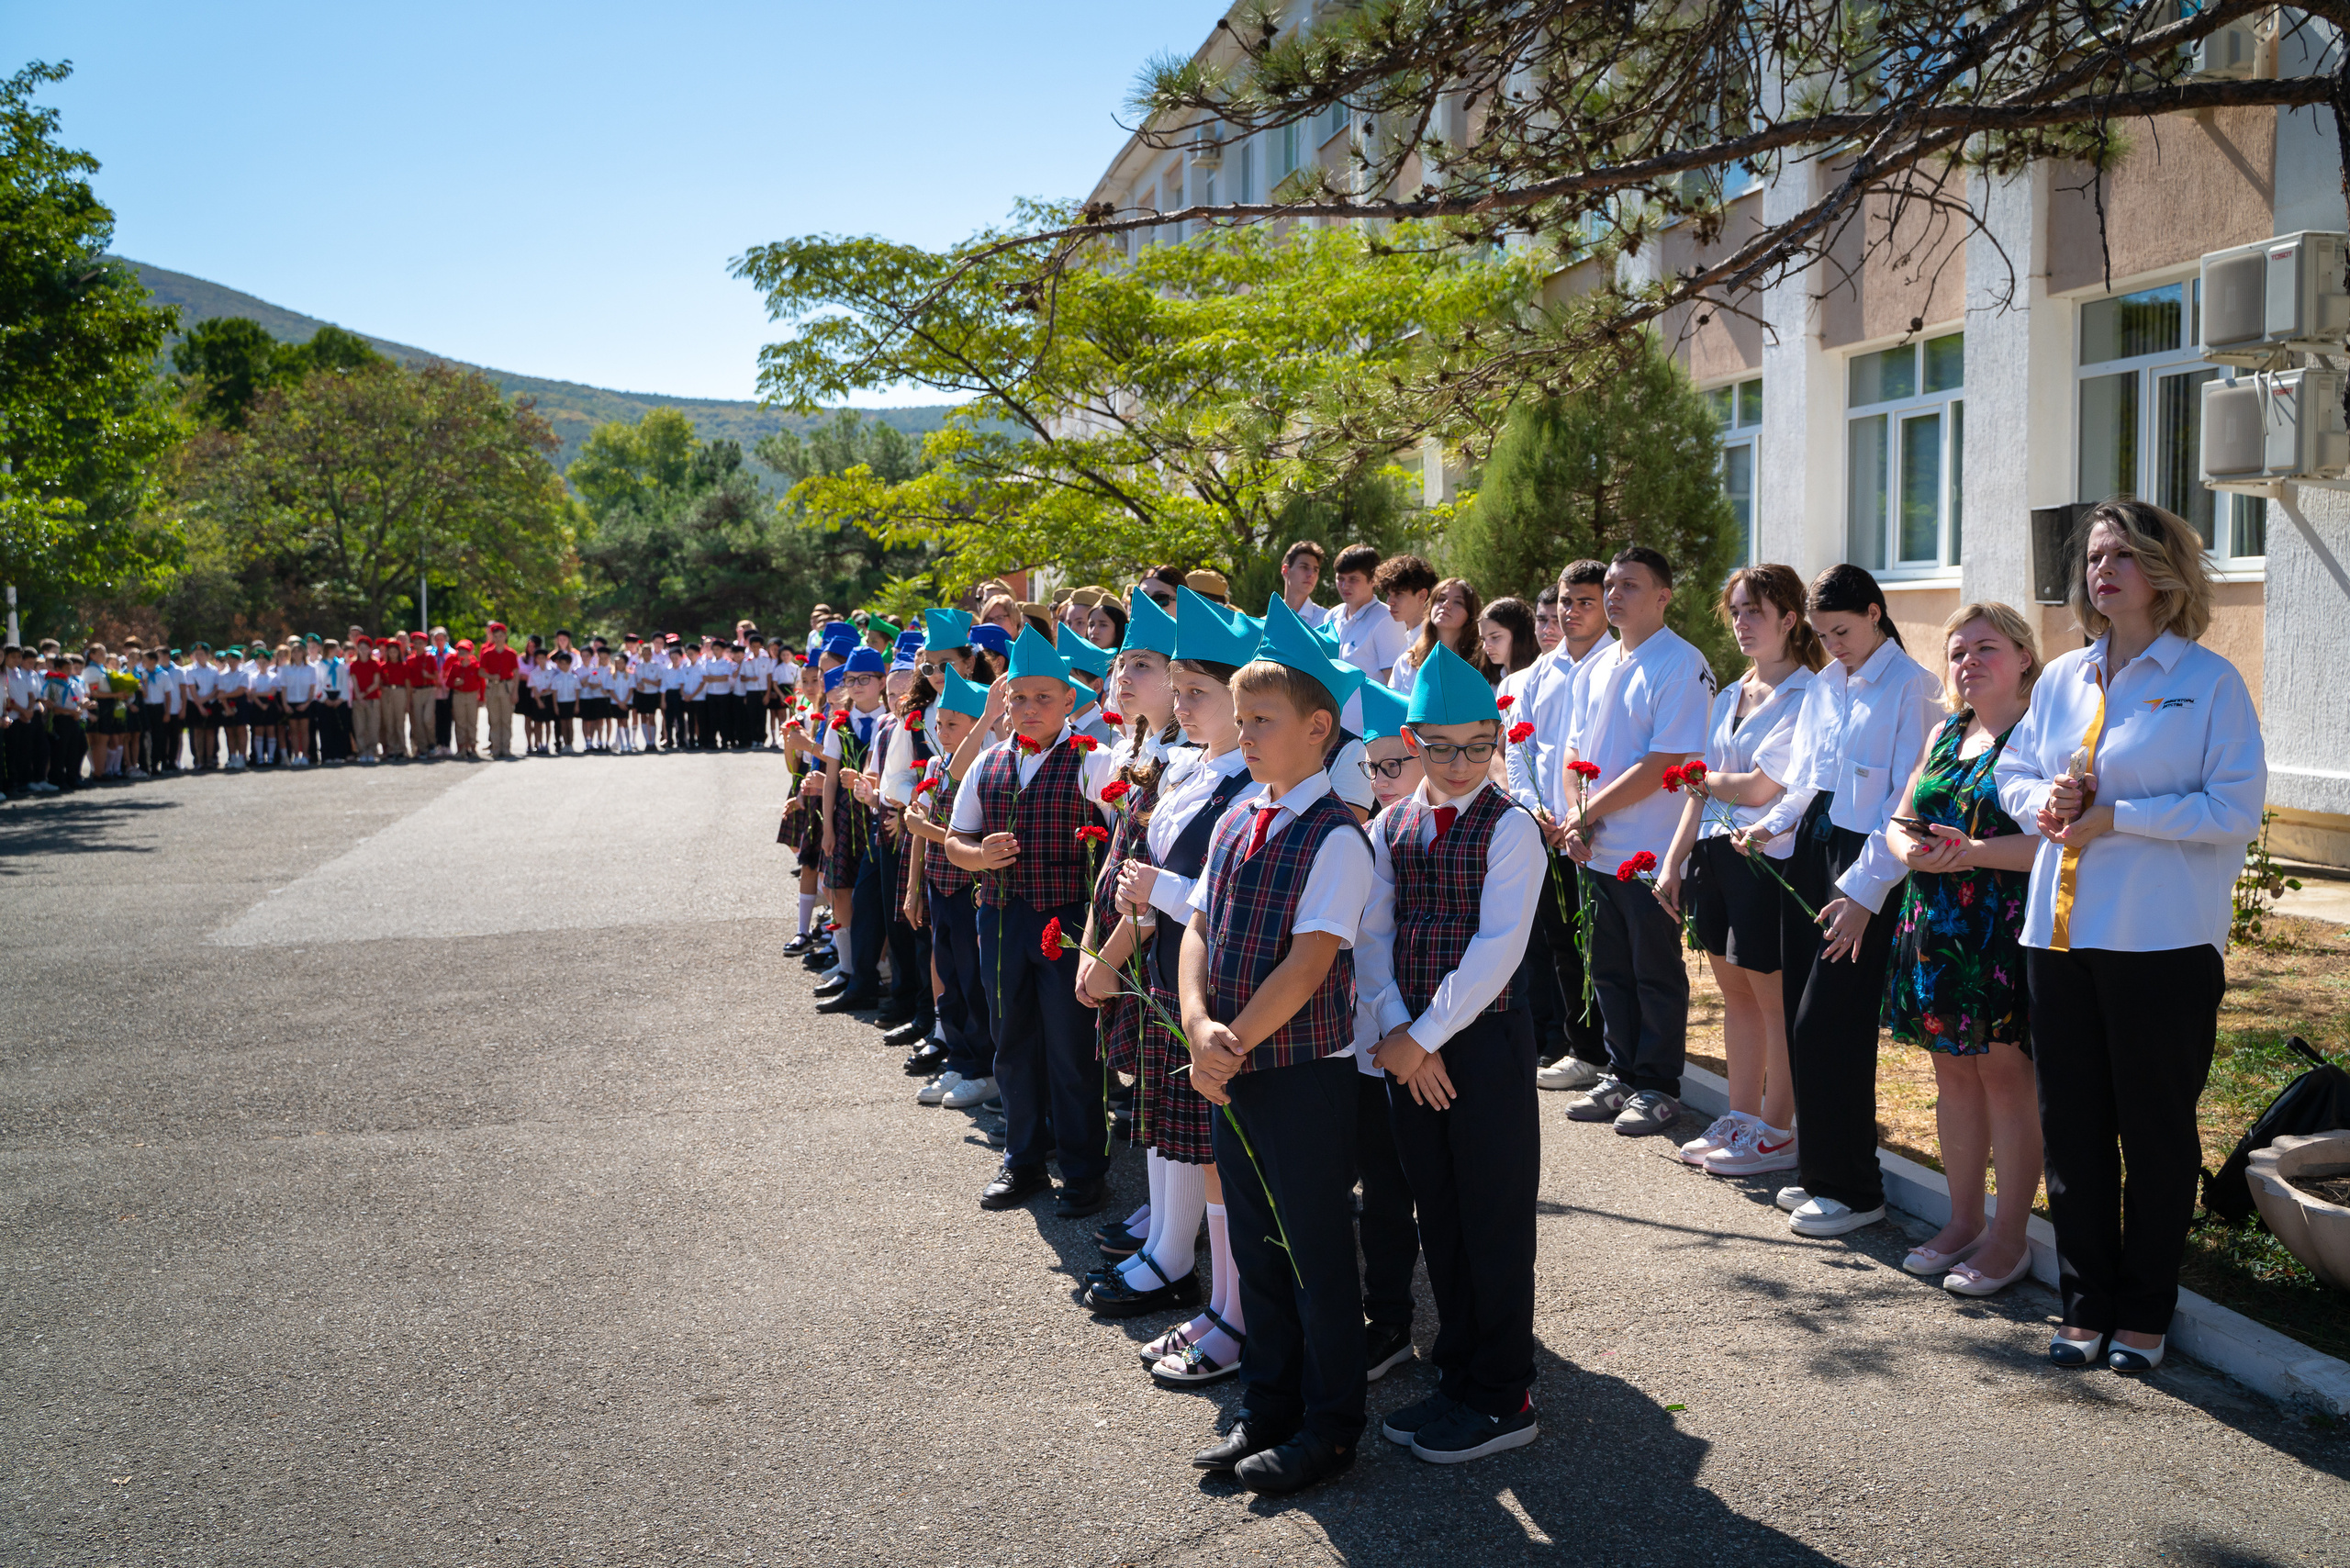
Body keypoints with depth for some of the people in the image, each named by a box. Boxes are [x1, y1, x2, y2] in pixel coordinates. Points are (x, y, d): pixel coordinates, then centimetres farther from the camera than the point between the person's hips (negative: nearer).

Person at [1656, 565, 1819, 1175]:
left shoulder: (1806, 698, -11)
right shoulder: (1728, 697, 15)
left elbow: (1761, 787, -17)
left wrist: (1709, 780, 1)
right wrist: (1674, 861, 10)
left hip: (1769, 857, -8)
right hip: (1715, 852, 8)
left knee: (1775, 998, 1)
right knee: (1735, 991, 13)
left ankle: (1776, 1132, 11)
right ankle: (1741, 1118, 23)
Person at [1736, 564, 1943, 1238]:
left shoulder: (1911, 688, -9)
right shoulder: (1823, 684, 14)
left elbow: (1910, 802, -14)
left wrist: (1864, 889, -18)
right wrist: (1771, 825, 1)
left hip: (1866, 862, -7)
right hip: (1811, 849, 7)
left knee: (1826, 1029, -6)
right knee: (1799, 1022, 9)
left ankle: (1852, 1189, 7)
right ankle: (1818, 1172, 22)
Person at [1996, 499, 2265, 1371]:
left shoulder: (2209, 680, -4)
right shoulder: (2061, 679, 12)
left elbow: (2237, 808, -11)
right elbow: (2013, 773, 20)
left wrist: (2117, 817, -17)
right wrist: (2045, 798, -3)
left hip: (2161, 940, -5)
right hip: (2060, 934, 5)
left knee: (2156, 1128, 6)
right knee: (2071, 1125, 9)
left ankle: (2145, 1311, 19)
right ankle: (2087, 1302, 22)